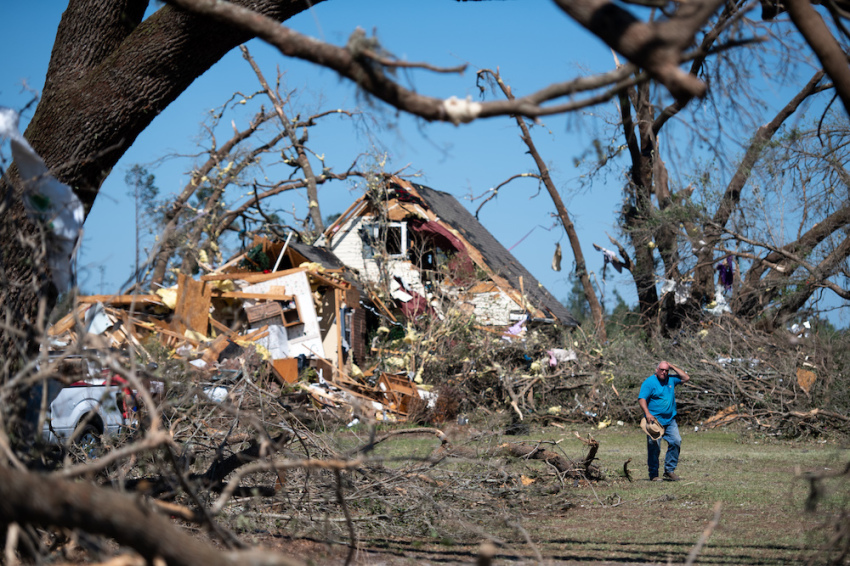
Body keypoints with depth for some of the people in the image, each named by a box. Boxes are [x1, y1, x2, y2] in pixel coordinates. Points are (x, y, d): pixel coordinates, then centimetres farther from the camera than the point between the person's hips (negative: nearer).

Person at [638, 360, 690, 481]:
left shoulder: (671, 379, 14)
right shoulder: (649, 382, -4)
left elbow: (686, 377, 13)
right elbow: (641, 399, -12)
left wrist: (673, 367, 6)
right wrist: (647, 414, -26)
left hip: (670, 420, 5)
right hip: (654, 420, -5)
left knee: (676, 442, -7)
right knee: (654, 448, -6)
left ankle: (669, 471, 2)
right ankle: (654, 474, 4)